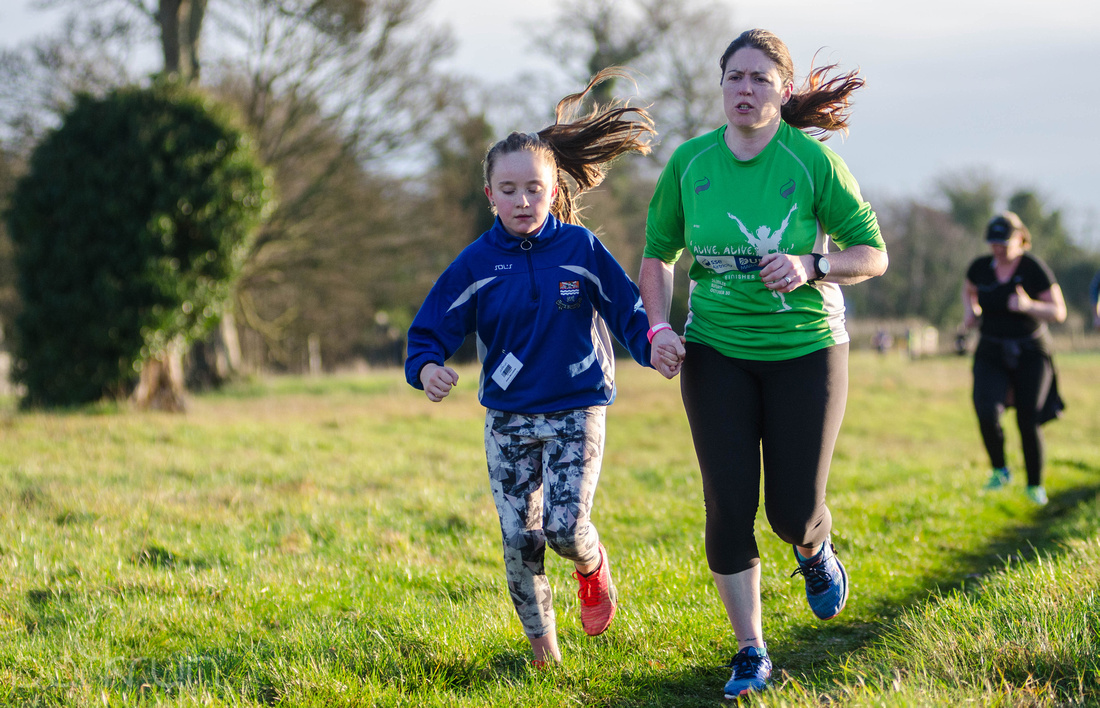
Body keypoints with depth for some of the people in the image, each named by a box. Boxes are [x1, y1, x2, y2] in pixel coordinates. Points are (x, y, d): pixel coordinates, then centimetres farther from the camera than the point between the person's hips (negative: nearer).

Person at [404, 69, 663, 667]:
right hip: (507, 416, 2)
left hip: (576, 410, -2)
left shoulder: (580, 248, -5)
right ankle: (540, 640, 19)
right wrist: (427, 368, -20)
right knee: (519, 537, 1)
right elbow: (431, 328, 1)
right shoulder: (476, 263, -3)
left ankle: (592, 567, 22)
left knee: (565, 526, -15)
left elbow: (626, 308, 1)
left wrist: (654, 346, -18)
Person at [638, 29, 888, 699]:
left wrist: (811, 266, -25)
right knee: (729, 506, -3)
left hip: (805, 349, -2)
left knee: (793, 511, 0)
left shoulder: (812, 160, -11)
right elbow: (658, 254, 9)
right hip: (716, 351, 2)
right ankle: (751, 654, 12)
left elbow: (873, 254, -6)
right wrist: (660, 327, -7)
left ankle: (815, 550, 40)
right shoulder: (690, 161, -3)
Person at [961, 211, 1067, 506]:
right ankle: (999, 470, 4)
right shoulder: (980, 268, -2)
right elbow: (969, 290, 22)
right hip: (991, 353, 2)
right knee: (987, 412, -20)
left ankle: (1035, 484, 19)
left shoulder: (1035, 270, -13)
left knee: (1028, 423, -4)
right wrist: (970, 311, 1)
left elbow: (1059, 312, -10)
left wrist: (1029, 306, -28)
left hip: (1031, 353, -2)